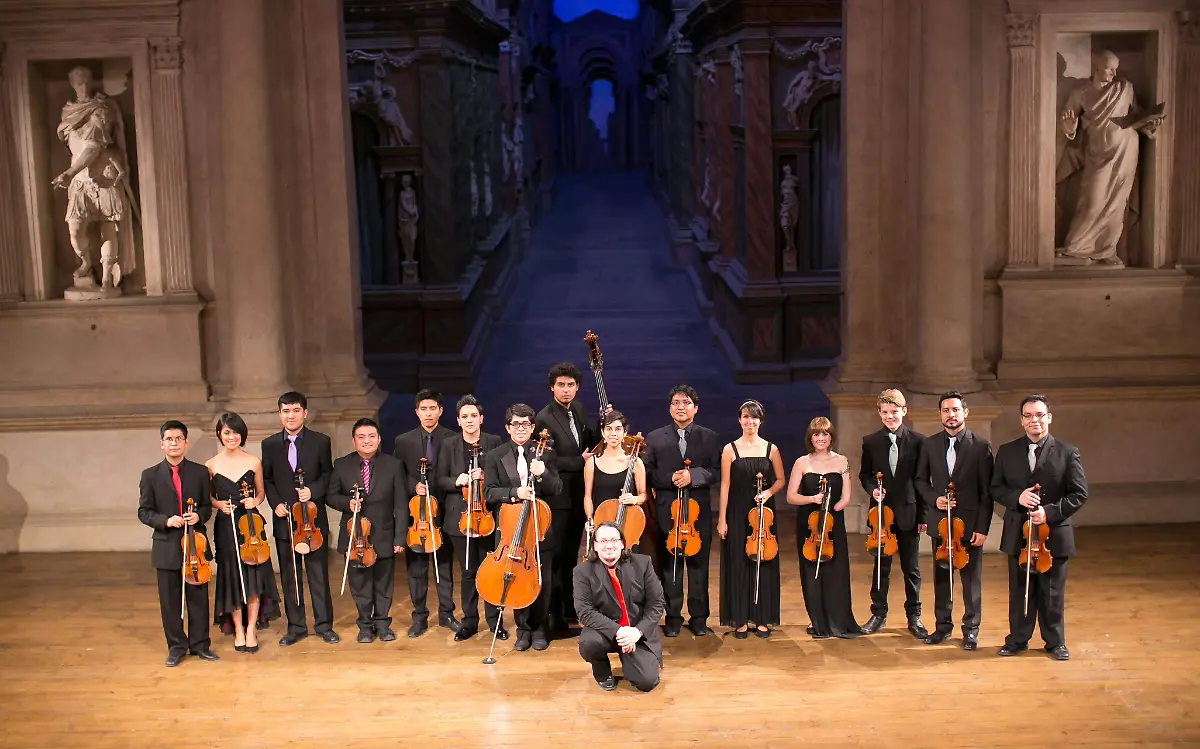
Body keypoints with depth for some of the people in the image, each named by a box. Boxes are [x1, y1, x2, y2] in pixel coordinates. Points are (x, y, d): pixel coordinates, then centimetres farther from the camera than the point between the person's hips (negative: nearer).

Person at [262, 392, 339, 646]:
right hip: (284, 518, 2)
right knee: (289, 576, 8)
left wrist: (312, 491, -13)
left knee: (318, 573, 3)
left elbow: (327, 475, 5)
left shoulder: (320, 441, 1)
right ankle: (296, 626, 18)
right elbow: (267, 480, 9)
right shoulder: (270, 444, 5)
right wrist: (275, 503, -7)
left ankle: (323, 624, 13)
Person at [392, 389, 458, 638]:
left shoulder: (453, 440, 0)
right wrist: (414, 486, -10)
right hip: (415, 510, 1)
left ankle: (446, 613, 19)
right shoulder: (404, 441, 6)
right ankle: (419, 616, 15)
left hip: (443, 510, -1)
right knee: (415, 566, 5)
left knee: (445, 564, 8)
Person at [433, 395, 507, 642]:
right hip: (460, 517, 1)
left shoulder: (494, 443, 4)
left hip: (488, 514, -1)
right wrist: (456, 481, -12)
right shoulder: (449, 446, 7)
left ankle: (494, 620, 13)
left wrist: (485, 476, -13)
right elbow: (439, 480, 7)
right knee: (468, 571, 6)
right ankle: (469, 621, 17)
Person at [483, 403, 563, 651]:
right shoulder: (495, 457, 2)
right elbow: (489, 492, -4)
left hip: (540, 527, 0)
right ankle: (523, 629, 20)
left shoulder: (546, 453, 2)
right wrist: (515, 493, -20)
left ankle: (539, 629, 21)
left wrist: (543, 474, -22)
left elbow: (557, 489, -2)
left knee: (542, 581, 6)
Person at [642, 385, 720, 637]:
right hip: (667, 512, 0)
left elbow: (716, 471, -1)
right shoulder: (655, 438, 7)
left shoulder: (709, 437, 6)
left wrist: (693, 475, -16)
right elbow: (648, 473, 3)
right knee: (669, 565, 5)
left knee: (699, 565, 6)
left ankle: (699, 617, 16)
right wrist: (670, 479, -13)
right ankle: (673, 617, 15)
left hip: (699, 511, 0)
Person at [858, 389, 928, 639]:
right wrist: (872, 489, -10)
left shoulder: (917, 440, -4)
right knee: (880, 566, 9)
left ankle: (914, 616, 19)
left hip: (908, 513, -1)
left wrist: (923, 515, -4)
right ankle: (878, 614, 20)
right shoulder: (871, 441, 2)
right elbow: (864, 474, 11)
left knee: (911, 567, 7)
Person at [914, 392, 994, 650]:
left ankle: (971, 628, 16)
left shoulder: (981, 446, -5)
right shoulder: (930, 445, 5)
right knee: (941, 575, 12)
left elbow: (987, 491, -6)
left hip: (969, 523, -3)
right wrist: (934, 498, -7)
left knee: (971, 578, 4)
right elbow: (921, 480, 13)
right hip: (940, 522, 3)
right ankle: (943, 624, 25)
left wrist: (982, 527, -10)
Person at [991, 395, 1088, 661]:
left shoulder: (1067, 453, -3)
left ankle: (1055, 642, 22)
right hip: (1018, 534, 2)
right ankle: (1018, 639, 24)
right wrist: (1017, 497, -14)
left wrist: (1050, 512, -16)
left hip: (1054, 534, -2)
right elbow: (996, 488, 7)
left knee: (1053, 592, 8)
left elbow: (1079, 494, -5)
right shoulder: (1007, 452, 4)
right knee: (1019, 590, 11)